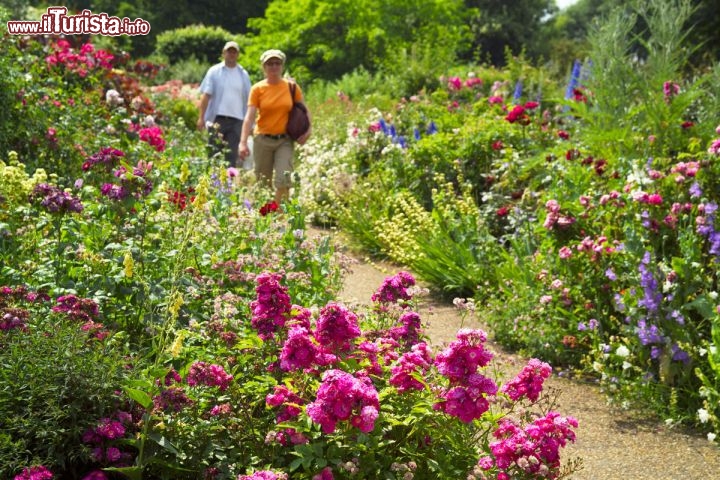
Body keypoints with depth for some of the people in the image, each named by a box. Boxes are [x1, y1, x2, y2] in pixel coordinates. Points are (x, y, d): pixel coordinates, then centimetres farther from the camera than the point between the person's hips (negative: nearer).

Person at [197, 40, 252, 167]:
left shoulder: (243, 74, 12)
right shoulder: (214, 71, 5)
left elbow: (248, 100, 13)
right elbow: (206, 95, 0)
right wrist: (201, 117, -8)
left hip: (237, 120, 2)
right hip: (217, 118, -2)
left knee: (232, 156, 0)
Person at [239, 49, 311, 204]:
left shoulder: (292, 87, 2)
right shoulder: (257, 89, -2)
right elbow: (249, 116, -10)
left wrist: (308, 129, -4)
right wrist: (243, 142, -20)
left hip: (285, 140, 0)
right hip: (263, 140, 0)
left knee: (283, 179, -13)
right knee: (263, 183, 7)